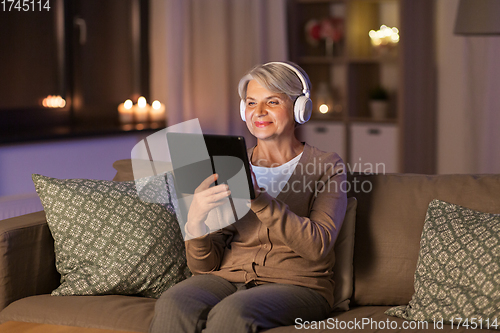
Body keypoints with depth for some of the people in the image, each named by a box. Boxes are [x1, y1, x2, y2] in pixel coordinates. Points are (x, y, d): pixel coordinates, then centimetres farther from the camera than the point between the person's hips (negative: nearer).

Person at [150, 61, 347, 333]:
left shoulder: (327, 166, 5)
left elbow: (316, 247, -13)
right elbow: (204, 265, 6)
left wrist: (257, 198, -25)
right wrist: (196, 220, -17)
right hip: (228, 277, 3)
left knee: (232, 311, -36)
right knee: (172, 304, -32)